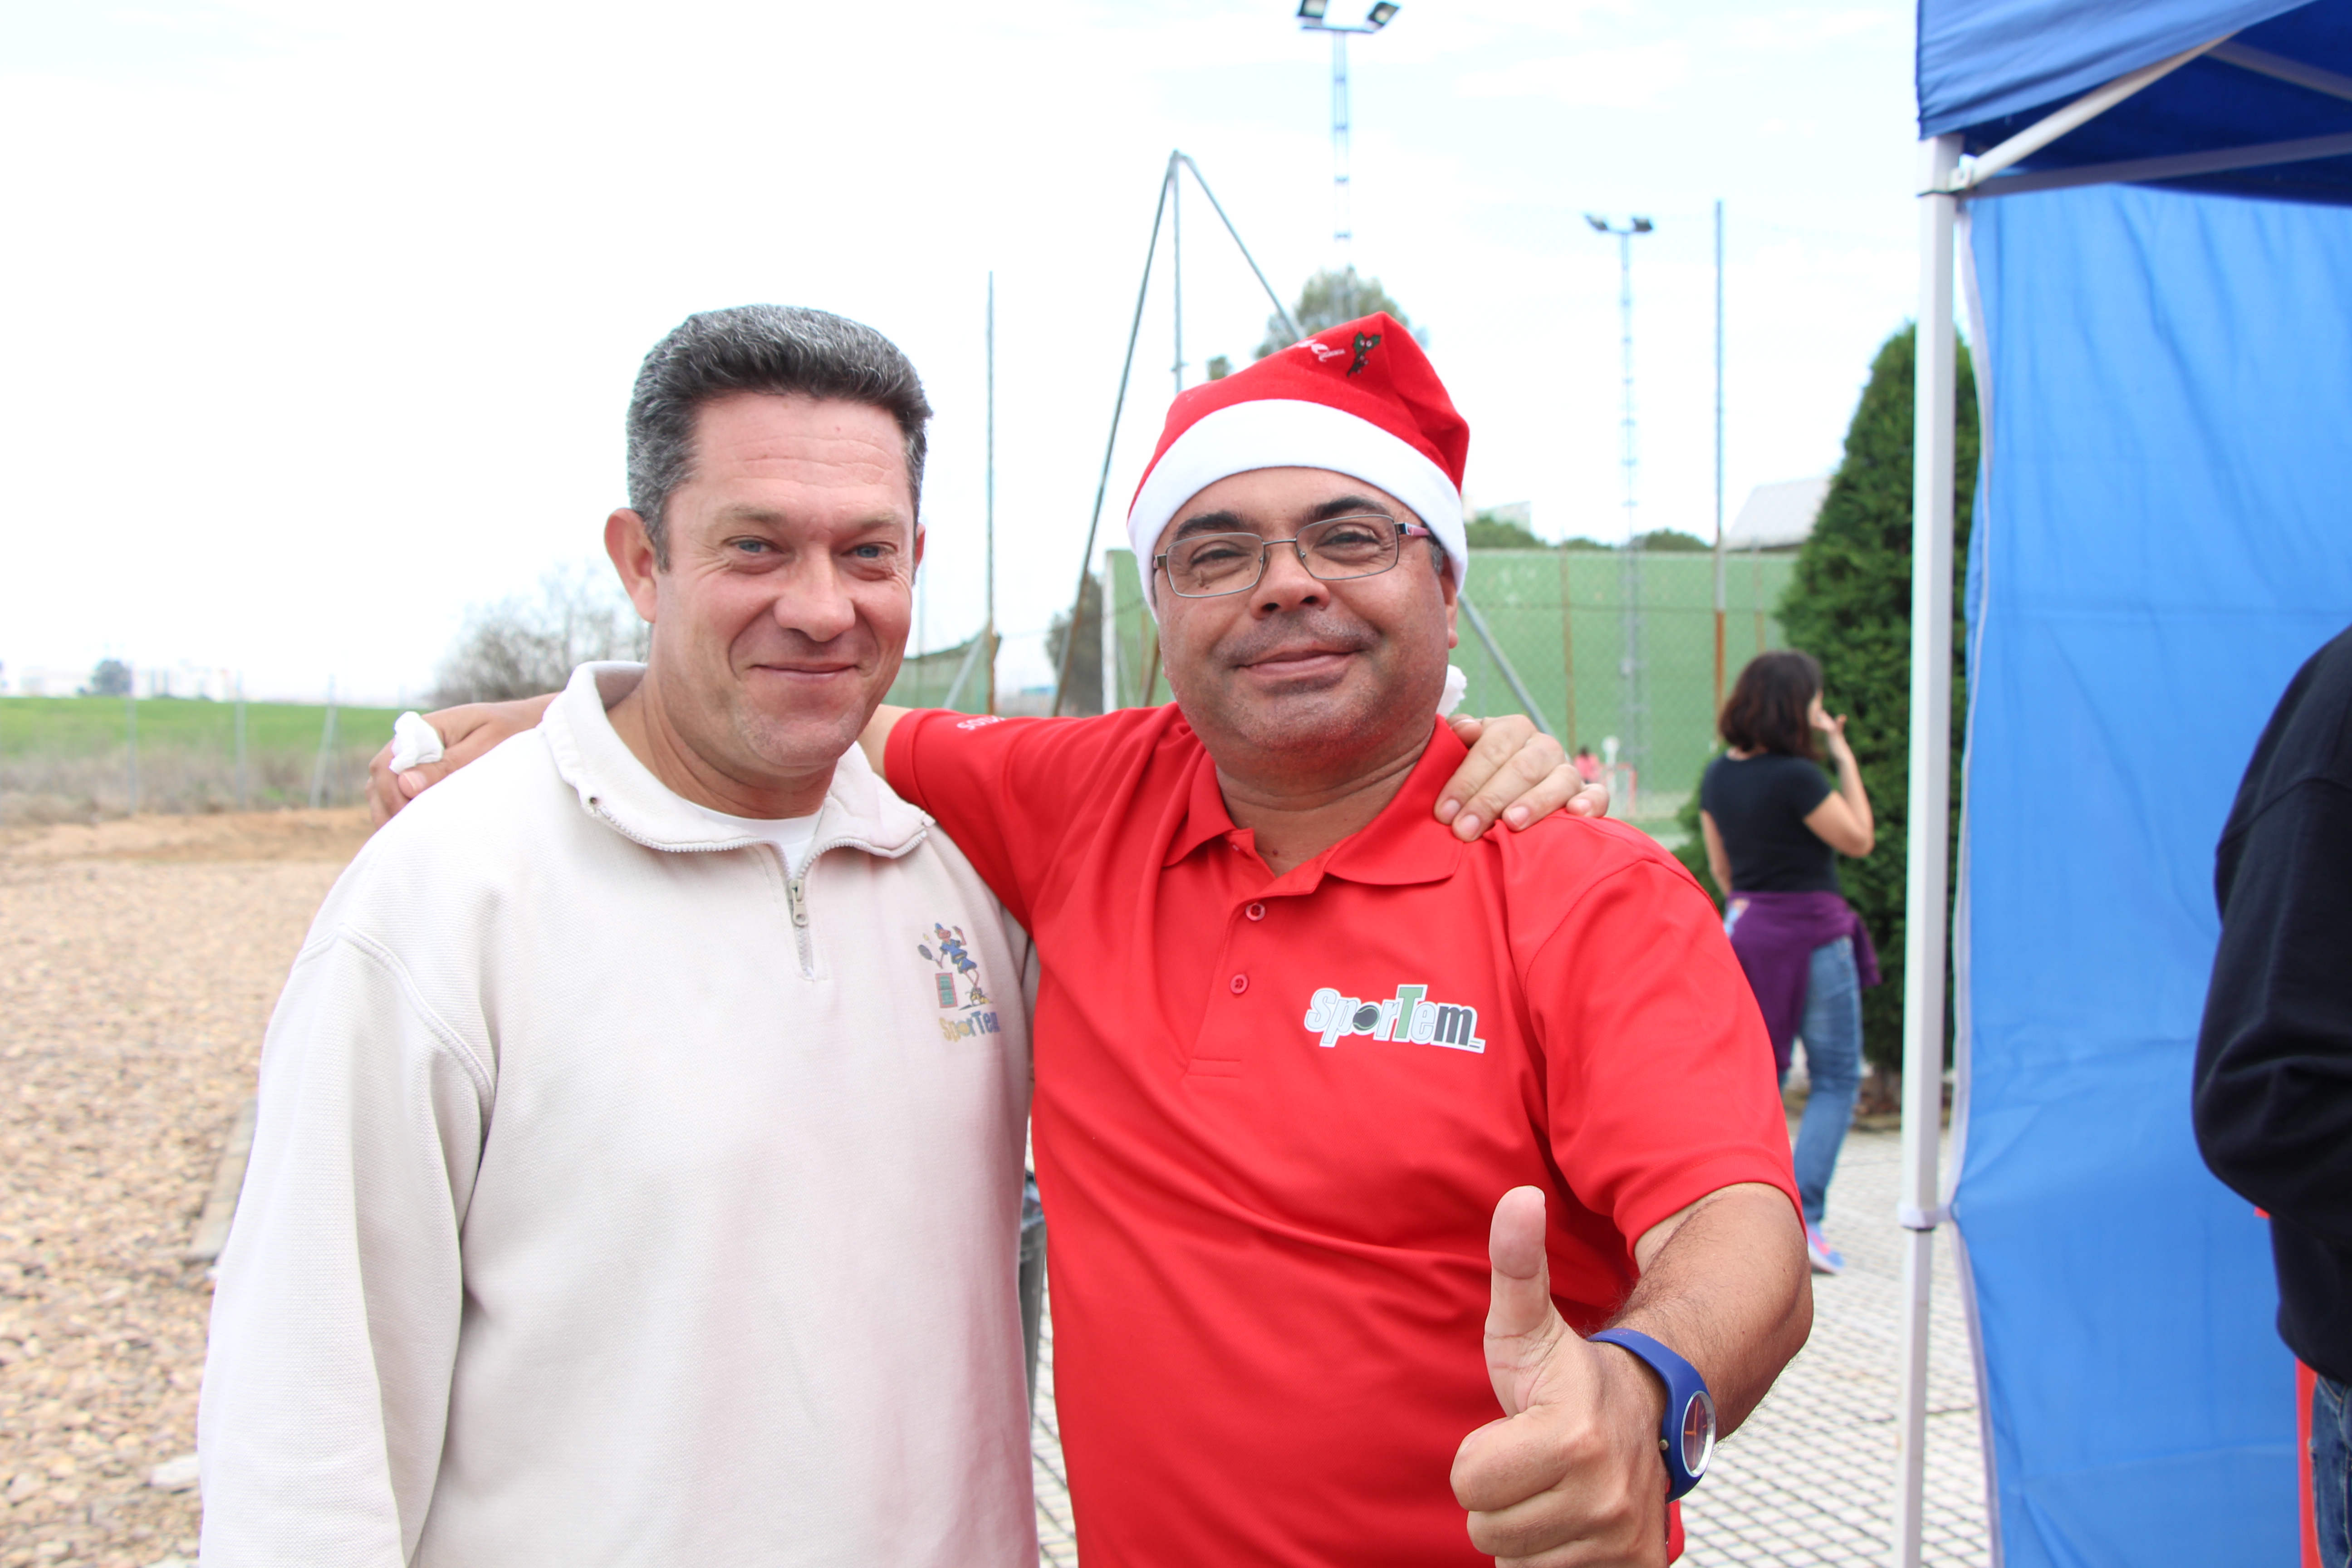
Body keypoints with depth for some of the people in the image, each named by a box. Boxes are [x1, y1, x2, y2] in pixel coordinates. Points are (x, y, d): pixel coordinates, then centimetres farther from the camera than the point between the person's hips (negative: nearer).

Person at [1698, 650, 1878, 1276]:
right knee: (1836, 1080, 5)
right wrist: (1846, 760, -3)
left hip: (1747, 928, 7)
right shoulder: (1797, 777, -19)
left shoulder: (1718, 777, 4)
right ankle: (1802, 1217, -3)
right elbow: (1859, 840, -6)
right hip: (1810, 932, -7)